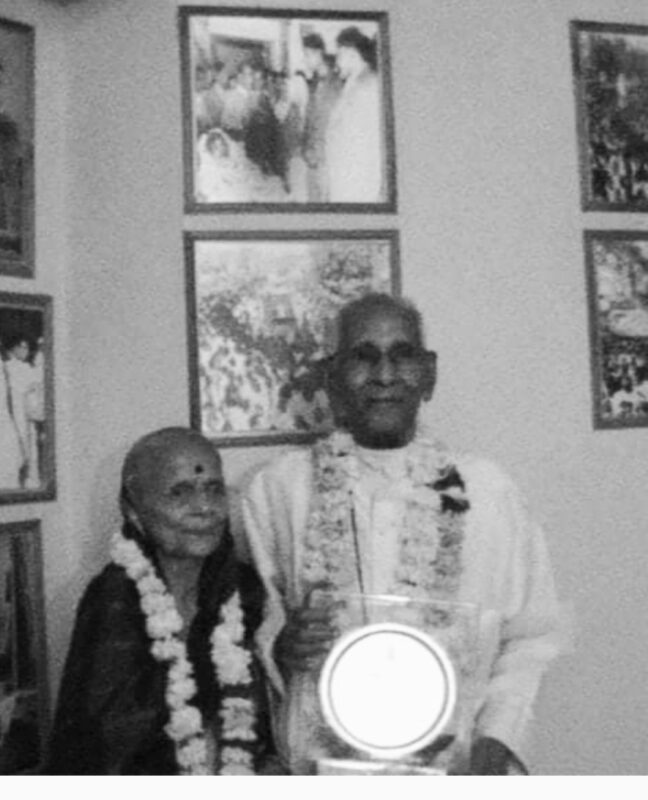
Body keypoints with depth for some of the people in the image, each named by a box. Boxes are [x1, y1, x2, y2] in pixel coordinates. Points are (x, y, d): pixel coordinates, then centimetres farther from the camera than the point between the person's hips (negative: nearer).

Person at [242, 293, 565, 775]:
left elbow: (529, 638, 7)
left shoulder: (486, 490, 4)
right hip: (316, 771, -1)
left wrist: (496, 738, -5)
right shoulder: (275, 488, 2)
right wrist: (277, 644, -13)